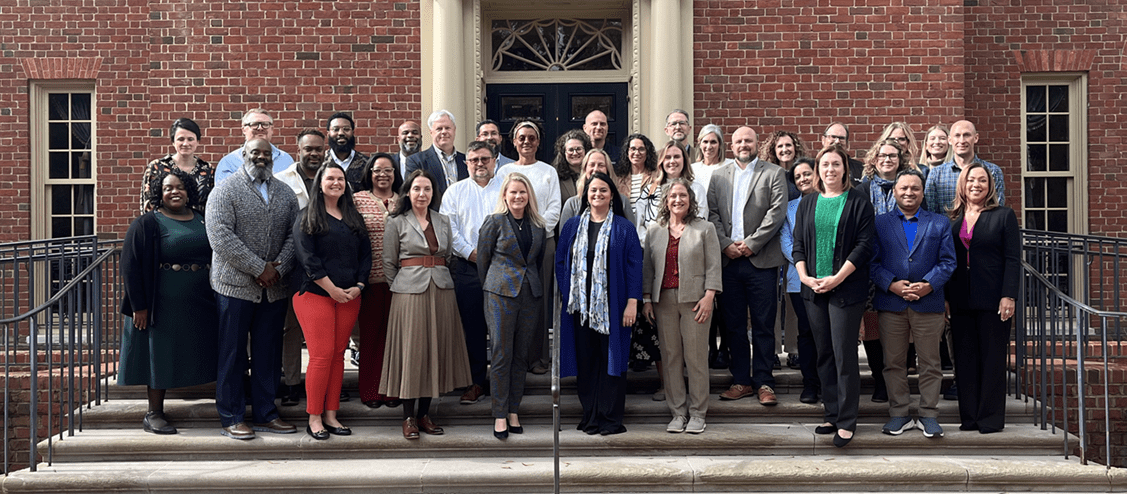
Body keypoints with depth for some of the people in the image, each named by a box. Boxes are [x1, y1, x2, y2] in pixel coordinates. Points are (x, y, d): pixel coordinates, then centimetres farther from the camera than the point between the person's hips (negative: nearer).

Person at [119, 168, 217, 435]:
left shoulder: (202, 221, 11)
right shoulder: (147, 224, -3)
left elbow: (217, 258, 17)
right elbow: (130, 265, -7)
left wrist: (214, 298, 11)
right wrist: (139, 306, -13)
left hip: (199, 306, 5)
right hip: (163, 305, -5)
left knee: (192, 356, 7)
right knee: (159, 354, 2)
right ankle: (154, 414, 11)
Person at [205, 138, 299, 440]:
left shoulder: (285, 193, 13)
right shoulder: (225, 190, -3)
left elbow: (294, 234, 7)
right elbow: (220, 236, -14)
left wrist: (278, 269, -9)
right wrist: (259, 268, -16)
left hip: (274, 288, 5)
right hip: (235, 285, -4)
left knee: (269, 354, 10)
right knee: (232, 354, 3)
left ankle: (265, 414, 20)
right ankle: (231, 418, 12)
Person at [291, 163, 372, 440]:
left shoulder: (354, 219, 16)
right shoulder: (307, 218, 1)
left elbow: (365, 254, 12)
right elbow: (307, 258, -9)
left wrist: (358, 286, -3)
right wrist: (332, 289, -13)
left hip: (349, 297, 5)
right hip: (316, 295, -5)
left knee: (338, 355, 6)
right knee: (322, 355, -8)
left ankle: (331, 415, 13)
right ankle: (314, 419, 2)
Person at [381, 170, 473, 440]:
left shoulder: (443, 221, 12)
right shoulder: (396, 223, 1)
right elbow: (389, 263, 3)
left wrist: (438, 276, 8)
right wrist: (400, 288, 2)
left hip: (441, 291, 4)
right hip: (410, 292, -4)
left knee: (436, 349, 5)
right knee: (411, 350, -2)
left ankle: (424, 413, 16)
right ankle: (408, 417, 8)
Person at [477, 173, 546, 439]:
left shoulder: (537, 225, 10)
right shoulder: (495, 222, -1)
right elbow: (483, 258, 4)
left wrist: (533, 282, 15)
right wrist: (491, 287, 9)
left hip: (531, 295, 4)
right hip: (501, 295, -4)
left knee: (521, 355, 7)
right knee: (501, 355, -3)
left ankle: (514, 411, 17)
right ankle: (500, 415, 4)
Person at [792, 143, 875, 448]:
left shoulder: (859, 203, 0)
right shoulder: (807, 204, 13)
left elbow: (864, 245, -7)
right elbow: (798, 245, 12)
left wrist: (837, 278, -15)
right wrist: (804, 276, -4)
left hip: (846, 289, -5)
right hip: (814, 289, 5)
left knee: (844, 354, -5)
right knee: (824, 354, 9)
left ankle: (847, 422, 3)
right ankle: (832, 415, 18)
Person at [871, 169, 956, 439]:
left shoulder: (940, 223, 10)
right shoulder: (879, 223, 9)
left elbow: (948, 262, 3)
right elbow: (872, 261, 2)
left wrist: (928, 285, -12)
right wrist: (892, 284, -13)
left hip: (929, 303, 0)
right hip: (891, 304, 0)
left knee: (930, 363, 4)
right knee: (893, 363, 5)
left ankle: (929, 415, 15)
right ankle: (899, 414, 15)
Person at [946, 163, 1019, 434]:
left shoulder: (1003, 215, 2)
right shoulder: (952, 219, 11)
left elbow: (1013, 259, -3)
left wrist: (1008, 296, -12)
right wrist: (945, 298, 5)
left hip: (992, 299, -3)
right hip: (960, 300, 3)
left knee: (992, 358, 2)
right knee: (965, 358, 5)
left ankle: (991, 418, 10)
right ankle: (969, 416, 13)